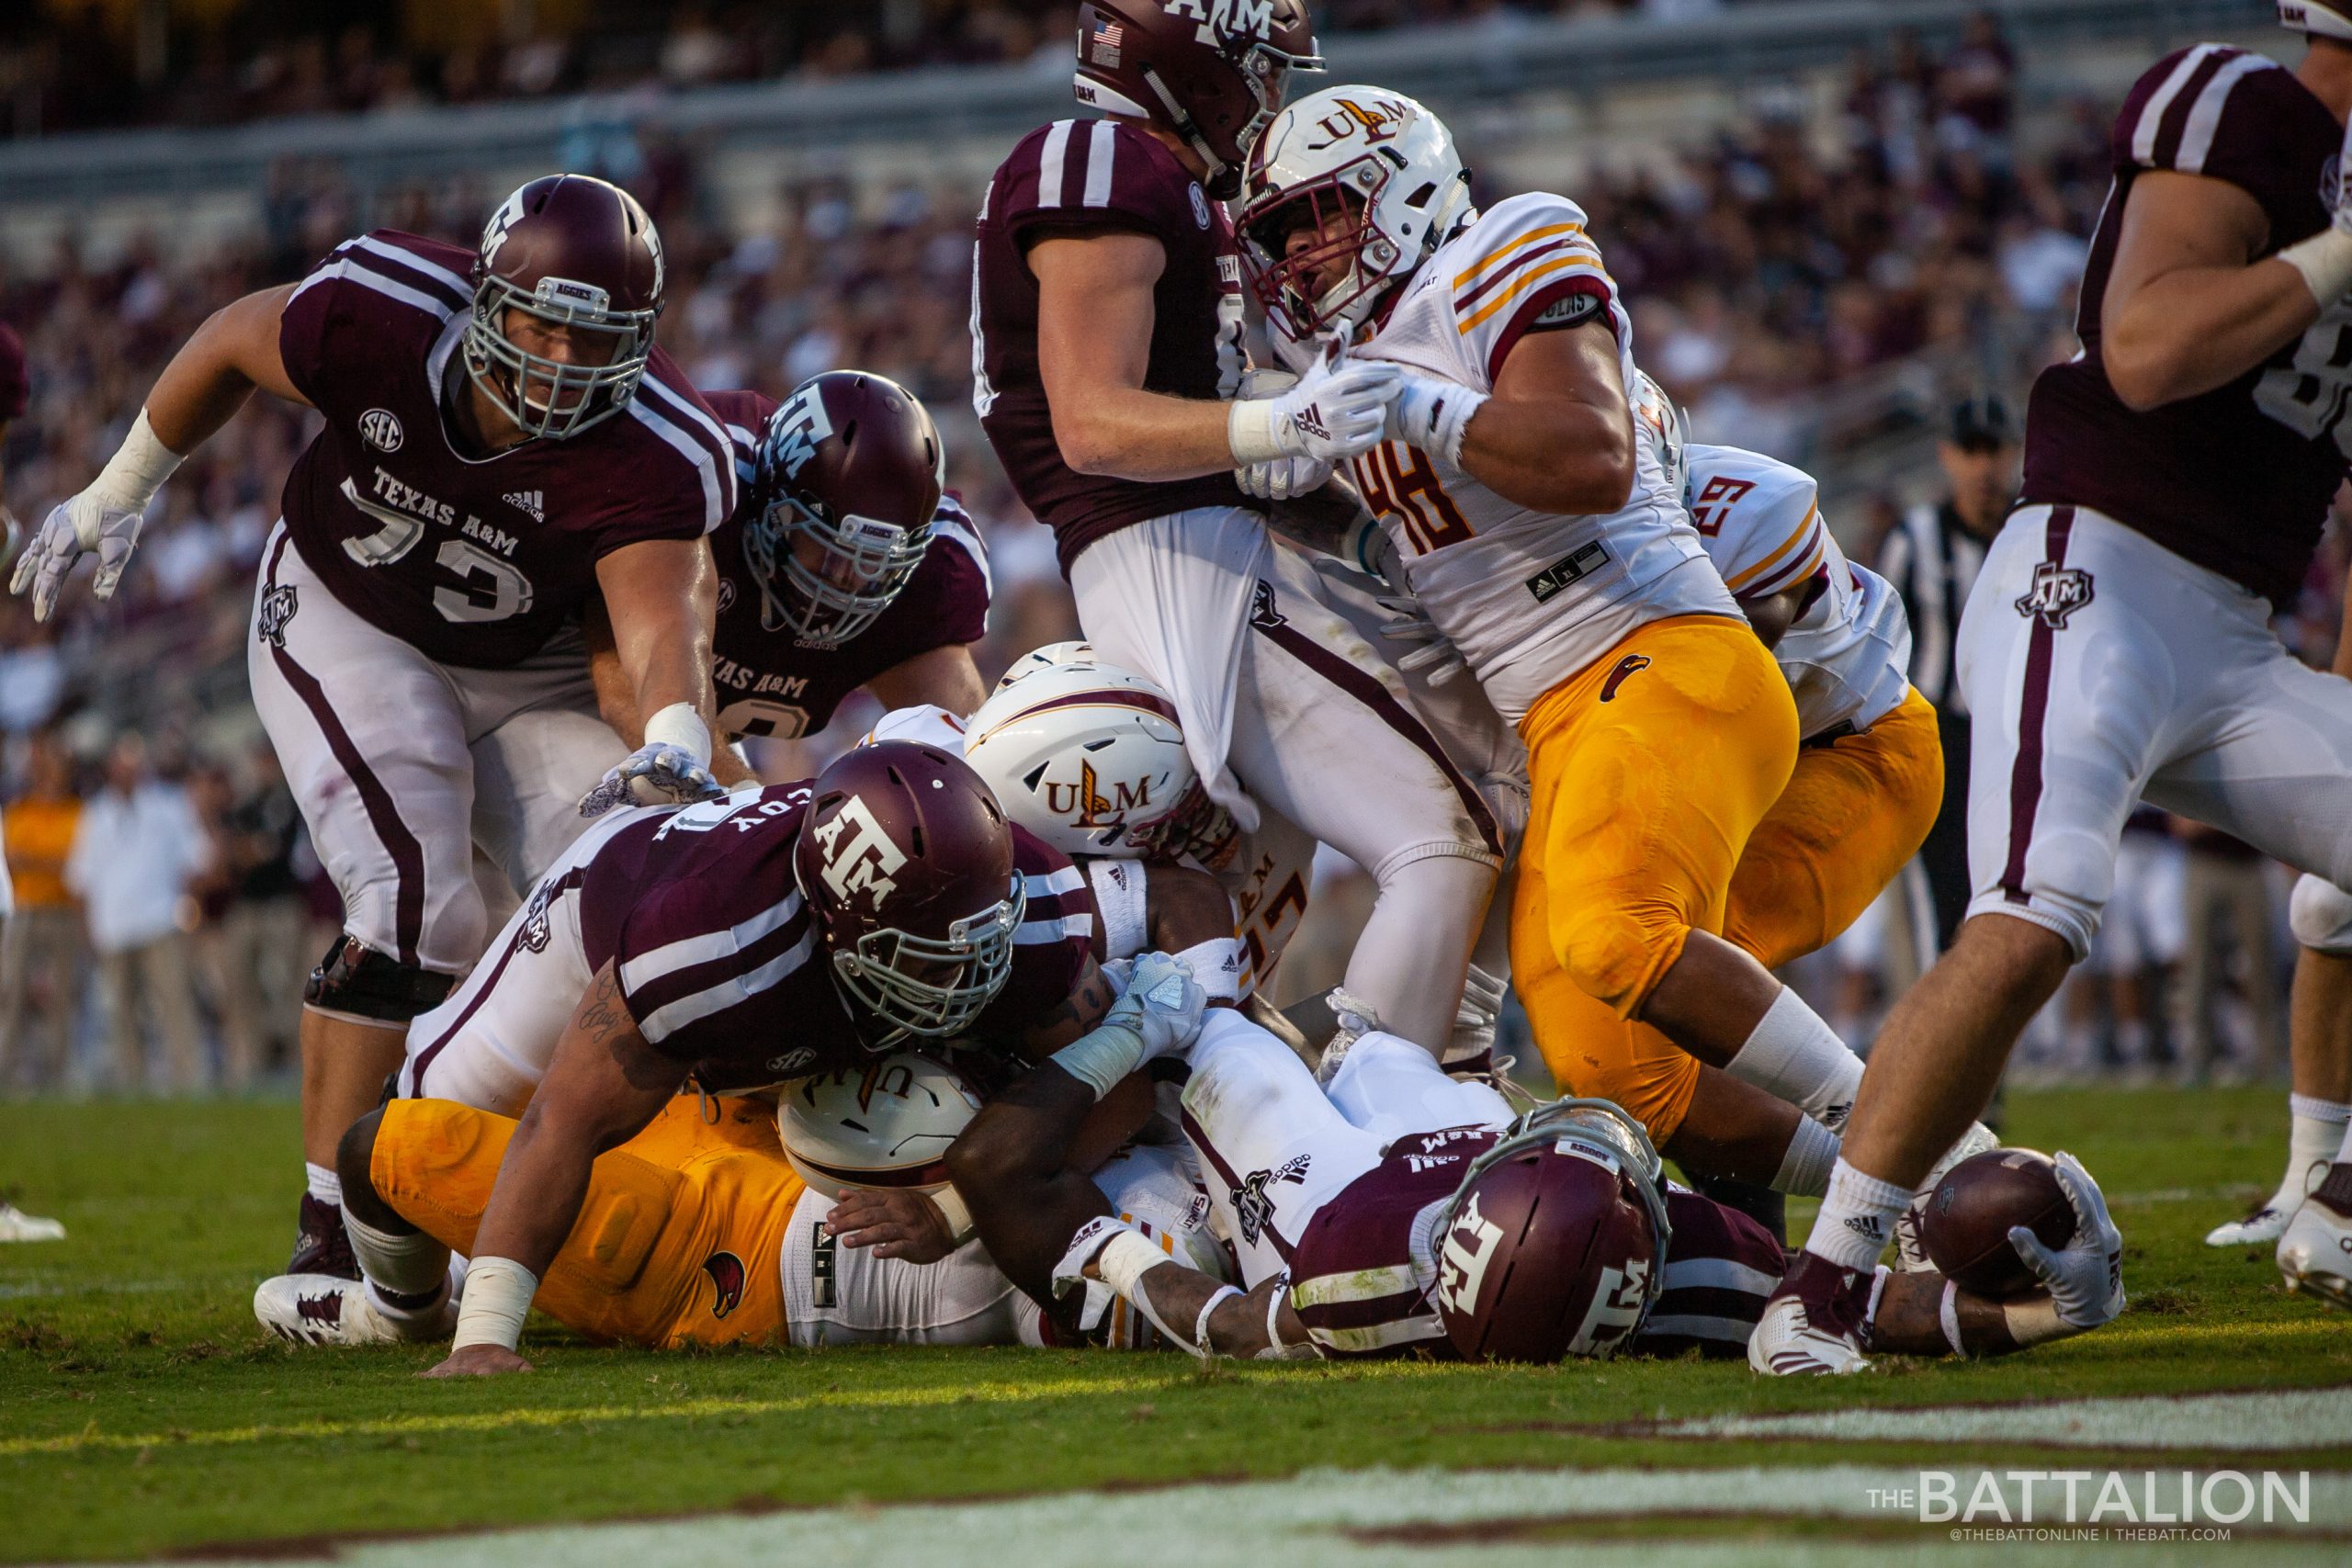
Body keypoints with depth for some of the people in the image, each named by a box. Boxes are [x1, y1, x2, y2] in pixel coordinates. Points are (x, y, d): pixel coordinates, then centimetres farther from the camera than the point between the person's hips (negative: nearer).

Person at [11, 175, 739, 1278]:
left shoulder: (652, 453, -31)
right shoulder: (380, 312, -29)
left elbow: (661, 614, -47)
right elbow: (233, 344, -8)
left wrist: (677, 743, -68)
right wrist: (119, 495, 3)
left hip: (530, 670, 2)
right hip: (344, 624, -2)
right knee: (414, 905, -21)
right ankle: (328, 1241, -16)